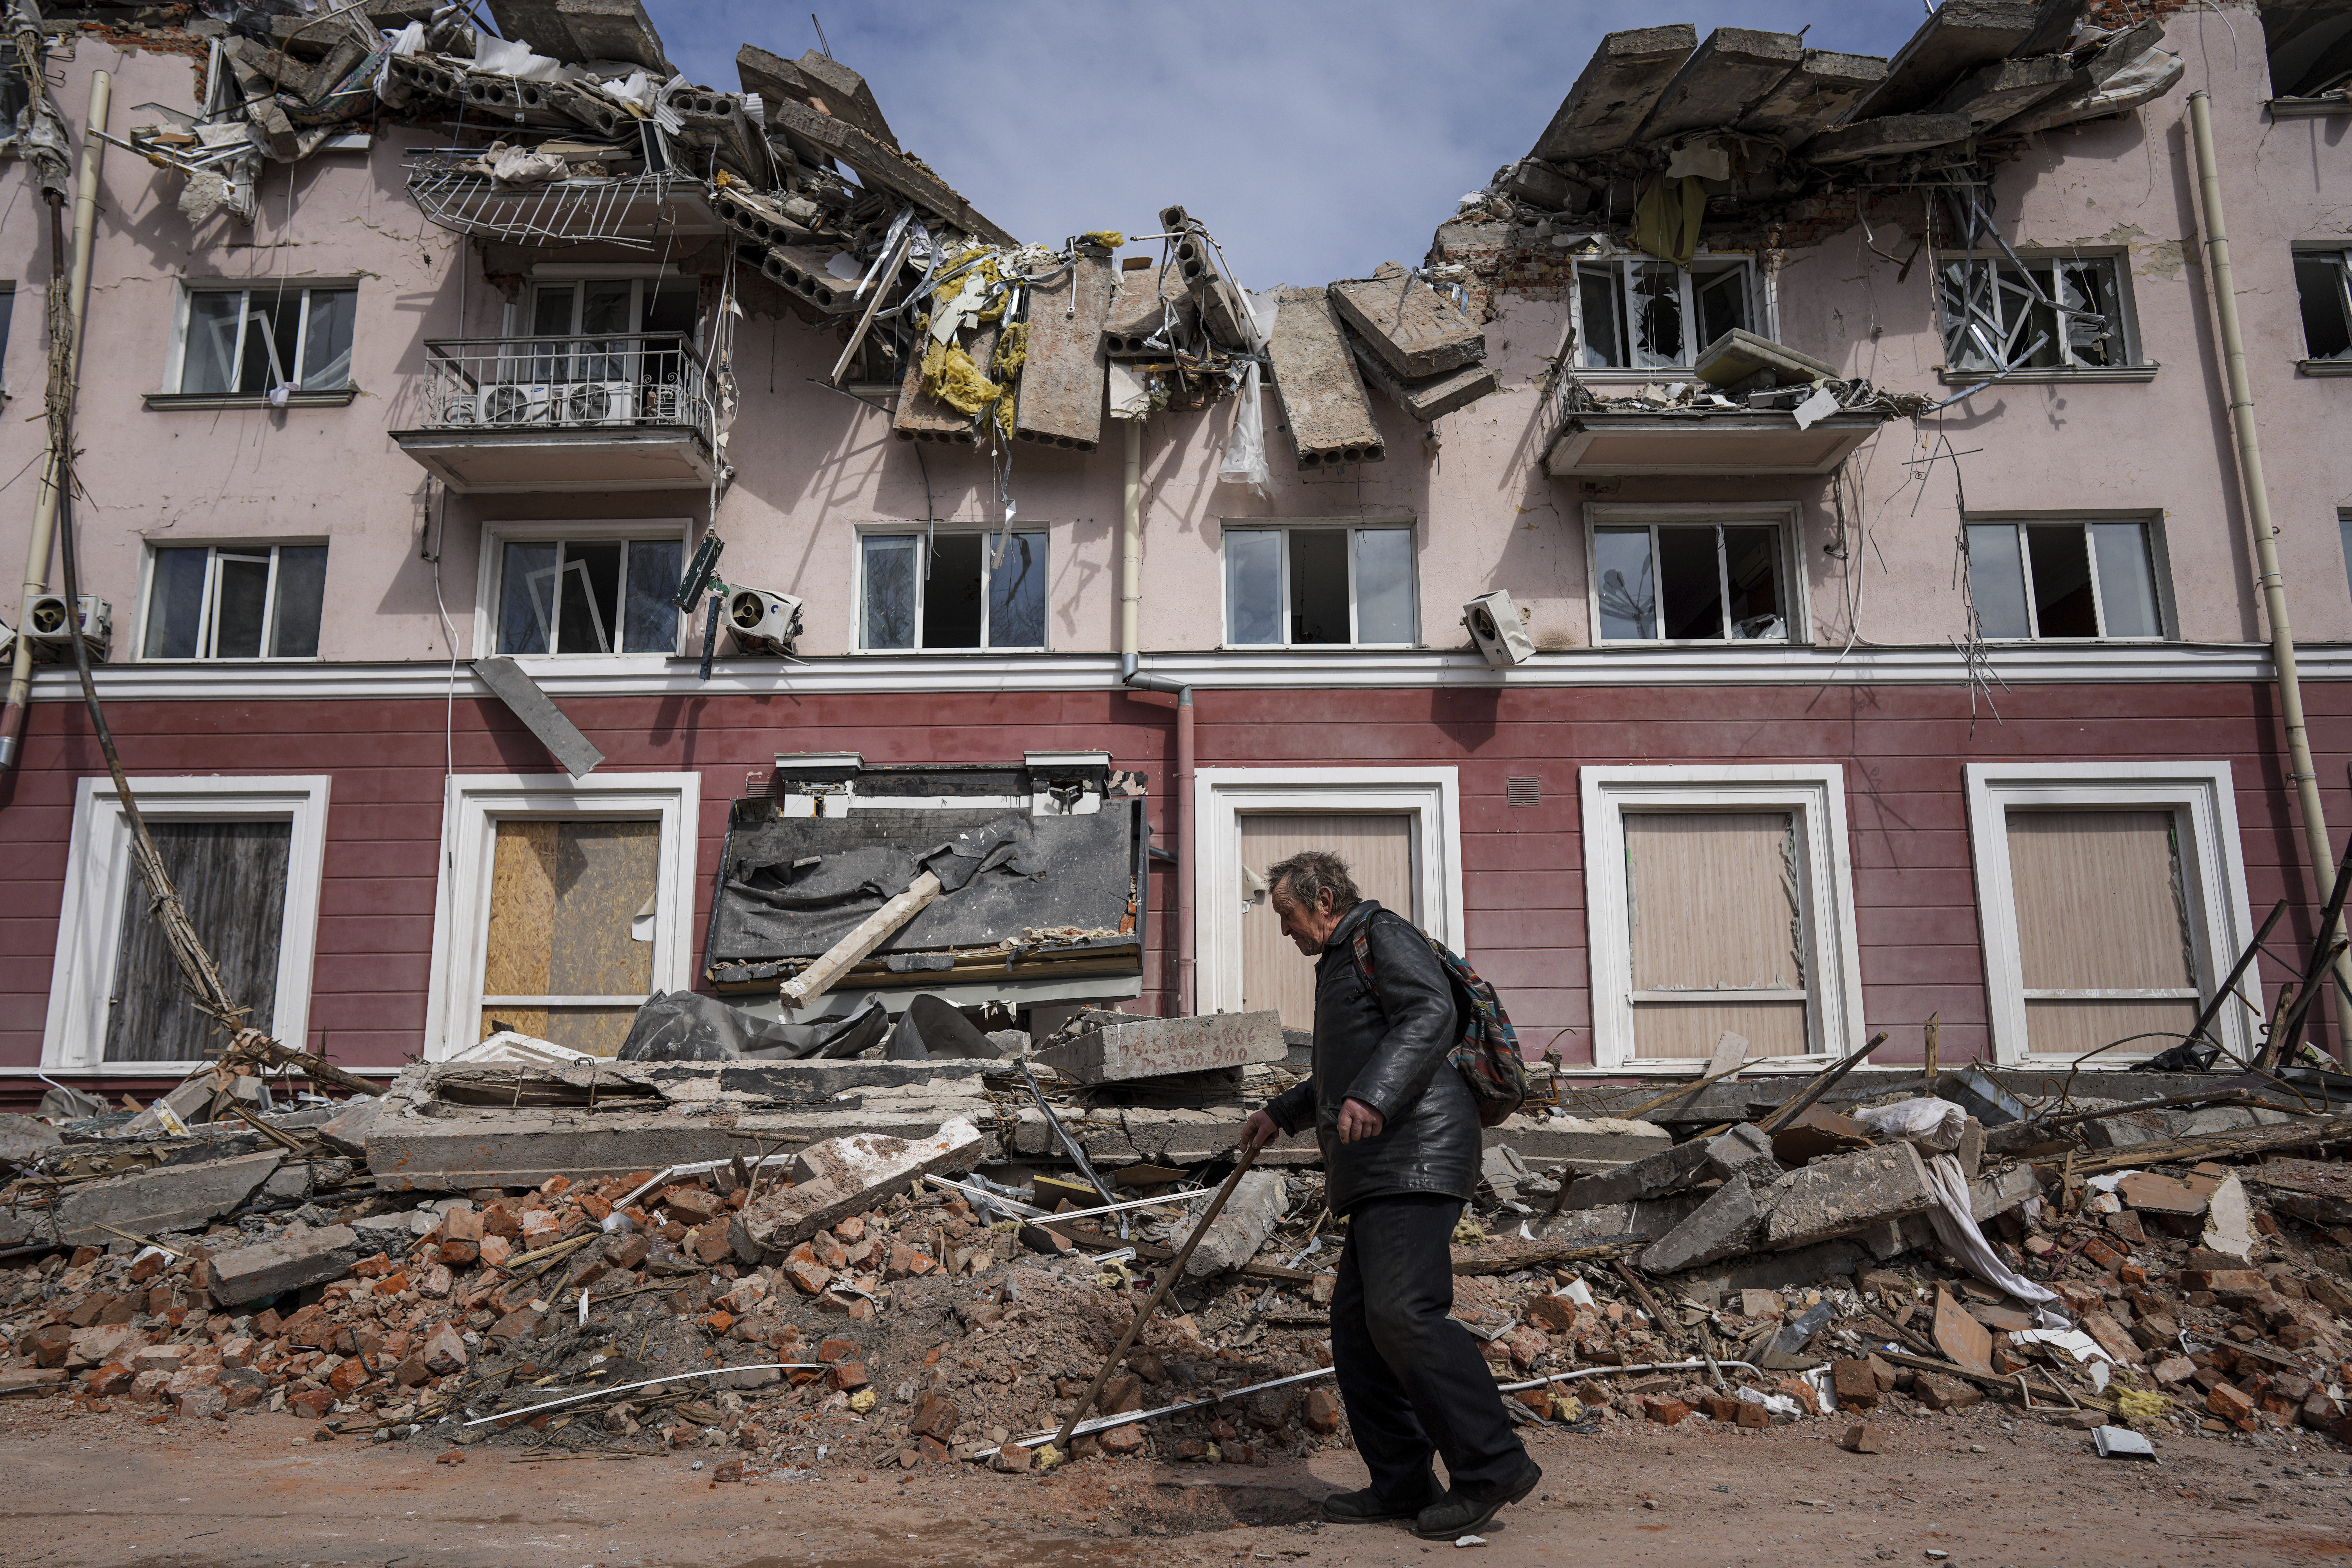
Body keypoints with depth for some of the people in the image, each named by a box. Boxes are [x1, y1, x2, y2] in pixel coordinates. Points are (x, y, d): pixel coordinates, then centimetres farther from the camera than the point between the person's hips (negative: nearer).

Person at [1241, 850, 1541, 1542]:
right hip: (1380, 1172, 11)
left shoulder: (1383, 935, -2)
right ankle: (1402, 1484, 14)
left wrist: (1373, 1097, -32)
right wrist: (1282, 1113, 45)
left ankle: (1491, 1465, -11)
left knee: (1402, 1313, -18)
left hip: (1414, 1158, -11)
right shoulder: (1341, 962, 28)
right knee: (1357, 1322, 8)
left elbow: (1430, 1016, -21)